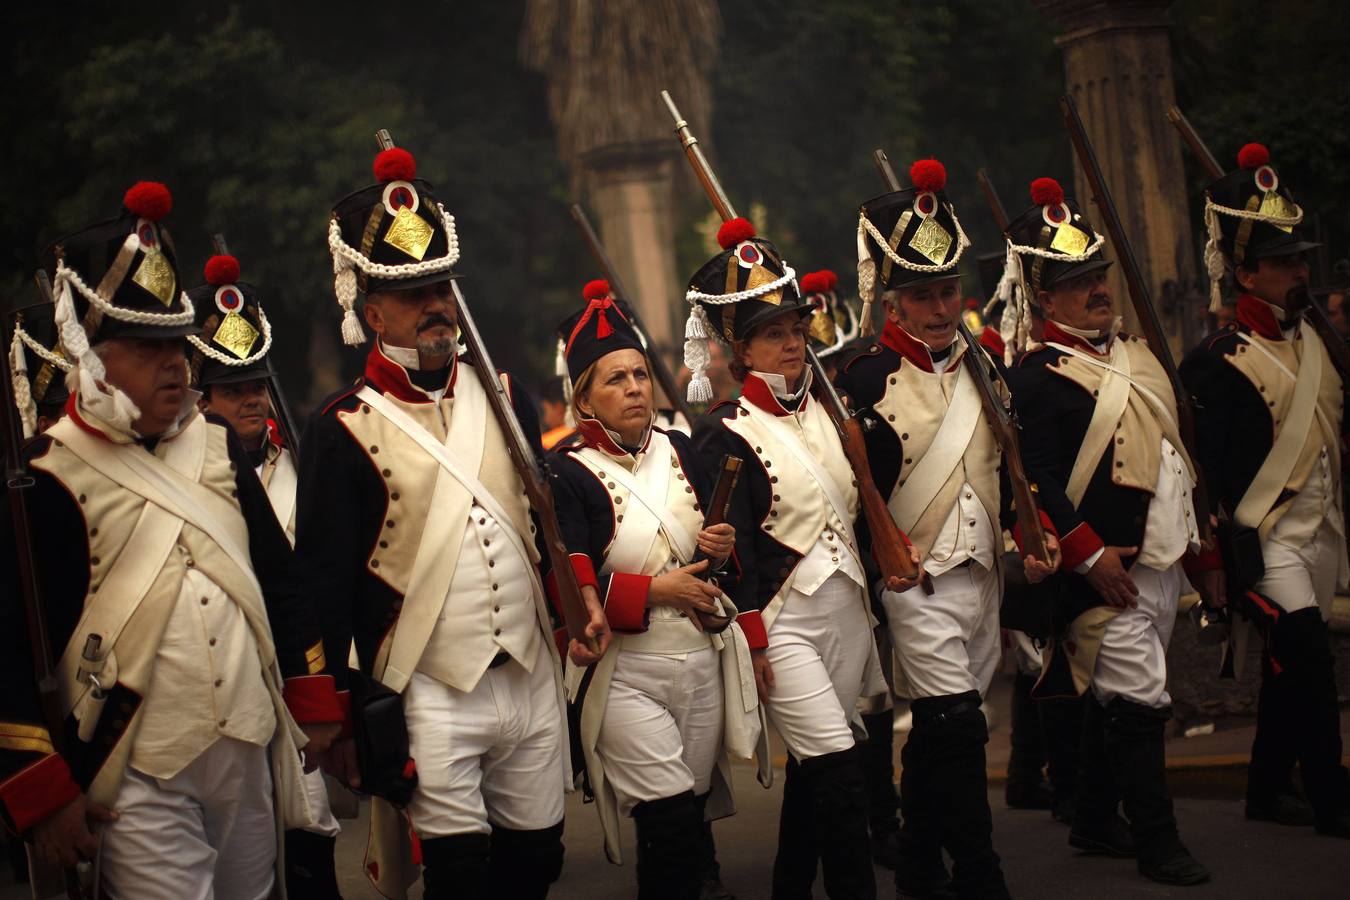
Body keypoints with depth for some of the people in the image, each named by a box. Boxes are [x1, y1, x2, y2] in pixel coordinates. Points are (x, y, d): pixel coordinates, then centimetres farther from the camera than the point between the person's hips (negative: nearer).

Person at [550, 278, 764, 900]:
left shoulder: (680, 450, 8)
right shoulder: (568, 474, -9)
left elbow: (718, 535, 18)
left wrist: (720, 551, -4)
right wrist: (655, 590, -17)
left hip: (702, 661, 5)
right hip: (626, 675, -5)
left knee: (692, 812, 12)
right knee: (672, 820, -15)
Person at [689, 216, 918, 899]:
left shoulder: (822, 413, 11)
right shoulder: (727, 434, -11)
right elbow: (730, 547, -13)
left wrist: (891, 556, 13)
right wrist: (752, 643, -14)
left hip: (846, 611, 7)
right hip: (784, 625, -7)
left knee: (813, 772, 13)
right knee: (839, 774, -13)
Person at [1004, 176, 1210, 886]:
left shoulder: (1129, 348, 14)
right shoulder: (1039, 376, -14)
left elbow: (1169, 444, 23)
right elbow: (1036, 480, -20)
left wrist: (1191, 528, 20)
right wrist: (1087, 554, -21)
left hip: (1160, 557, 9)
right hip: (1105, 566, -9)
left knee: (1118, 695, 16)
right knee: (1140, 698, -7)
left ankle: (1095, 822, 27)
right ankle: (1156, 843, 0)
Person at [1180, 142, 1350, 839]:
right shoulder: (1219, 361, -13)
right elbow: (1199, 464, -14)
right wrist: (1208, 556, -15)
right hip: (1266, 537, -8)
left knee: (1290, 669, 13)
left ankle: (1266, 792, 24)